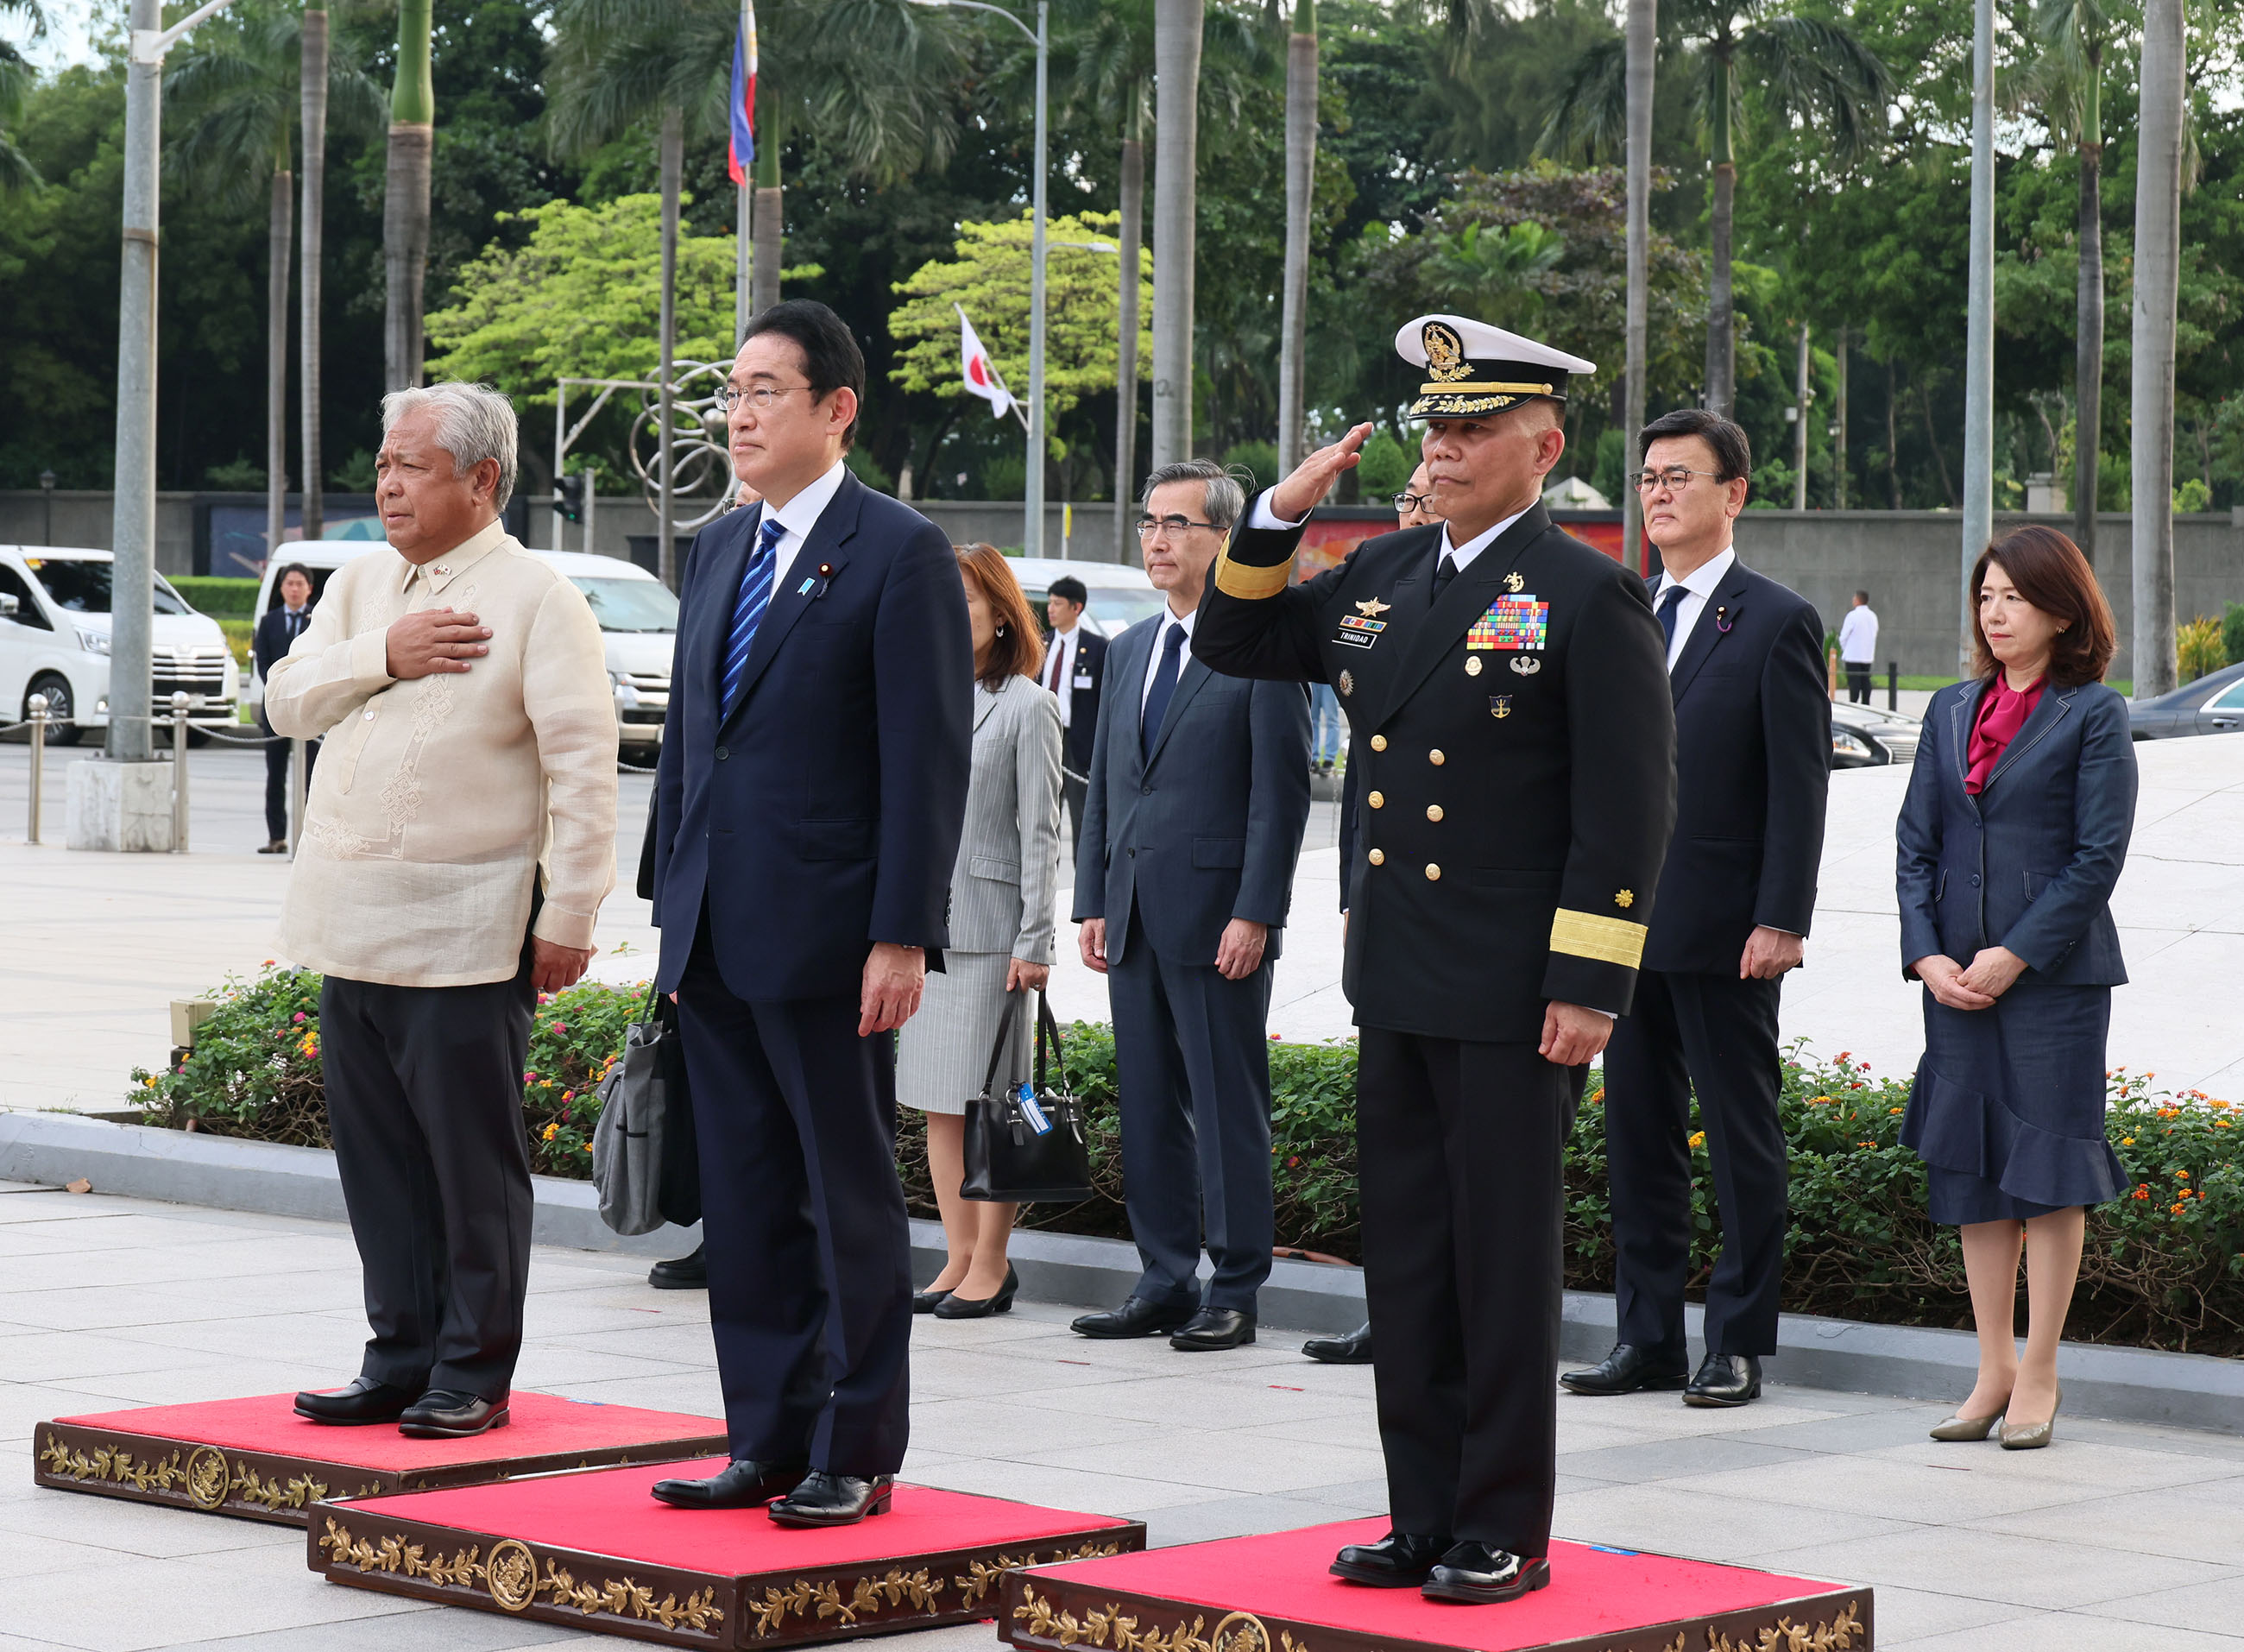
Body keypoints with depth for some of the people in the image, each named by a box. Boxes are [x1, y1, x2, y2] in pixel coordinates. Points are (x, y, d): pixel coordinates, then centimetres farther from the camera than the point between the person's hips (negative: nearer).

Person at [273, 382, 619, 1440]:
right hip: (350, 924, 7)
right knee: (377, 1152, 10)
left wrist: (569, 917, -15)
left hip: (463, 936, -7)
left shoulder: (537, 598, -6)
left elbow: (583, 767, -10)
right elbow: (288, 701, 10)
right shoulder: (361, 587, 16)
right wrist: (381, 657, -7)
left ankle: (474, 1372, 6)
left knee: (473, 1157, -2)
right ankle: (400, 1358, 19)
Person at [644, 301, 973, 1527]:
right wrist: (674, 905, 14)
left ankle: (856, 1455, 8)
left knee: (851, 1203, 1)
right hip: (717, 939, 7)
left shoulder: (900, 552, -8)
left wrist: (902, 935, -17)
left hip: (826, 935, -7)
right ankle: (768, 1440, 19)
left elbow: (928, 758, -12)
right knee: (744, 1201, 11)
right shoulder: (717, 549, 15)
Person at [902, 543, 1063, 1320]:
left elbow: (1039, 832, -6)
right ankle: (959, 1258, 13)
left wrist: (1034, 941, -11)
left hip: (988, 926, -6)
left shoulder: (1024, 706, -3)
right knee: (935, 1103, 7)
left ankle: (991, 1263, 2)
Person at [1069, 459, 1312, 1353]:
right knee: (1147, 1107, 10)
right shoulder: (1128, 650, 16)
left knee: (1228, 1108, -2)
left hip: (1218, 917, -7)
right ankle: (1164, 1284, 17)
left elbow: (1281, 790, -10)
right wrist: (1093, 902, 11)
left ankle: (1233, 1294, 3)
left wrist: (1255, 913, -15)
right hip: (1134, 914, 7)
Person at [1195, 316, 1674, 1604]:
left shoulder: (1590, 596, -8)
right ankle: (1427, 1519, 20)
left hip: (1514, 999, -7)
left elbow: (1631, 808, -12)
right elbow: (1235, 643, 23)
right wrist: (1280, 516, 7)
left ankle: (1506, 1534, 10)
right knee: (1408, 1261, 11)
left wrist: (1590, 986, -17)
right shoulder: (1382, 577, 12)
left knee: (1503, 1268, 1)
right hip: (1396, 987, 7)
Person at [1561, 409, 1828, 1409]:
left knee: (1742, 1140, 2)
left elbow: (1799, 787, -8)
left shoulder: (1777, 622, -4)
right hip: (1624, 922, 6)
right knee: (1637, 1137, 10)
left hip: (1724, 933, -6)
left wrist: (1782, 921, -15)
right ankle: (1646, 1336, 17)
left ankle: (1739, 1344, 7)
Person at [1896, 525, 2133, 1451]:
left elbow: (2099, 855, -8)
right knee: (1971, 1167, 7)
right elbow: (1916, 843, 10)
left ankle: (2038, 1375, 6)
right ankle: (1993, 1369, 15)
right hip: (1957, 975, 5)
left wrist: (2017, 955, -13)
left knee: (2048, 1164, -2)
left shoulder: (2093, 715, -3)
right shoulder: (1952, 711, 12)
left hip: (2055, 972, -5)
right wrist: (1926, 955, -3)